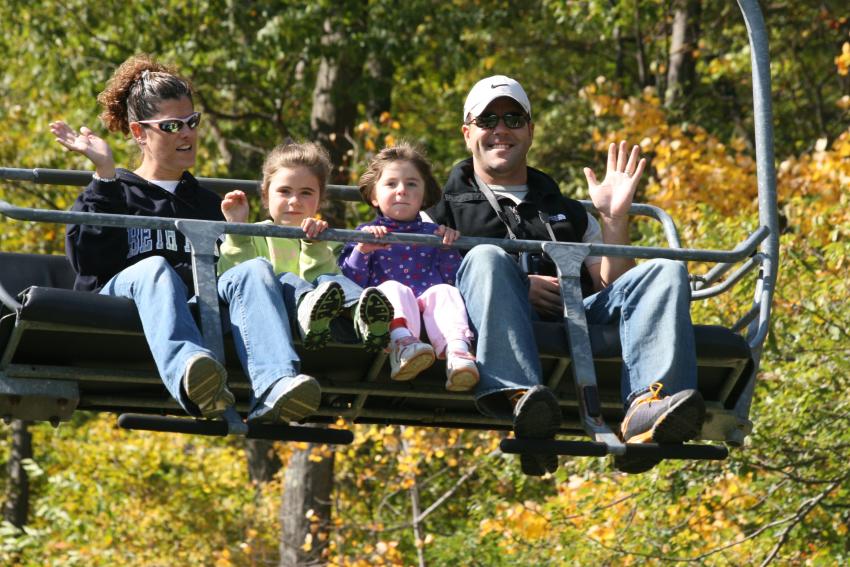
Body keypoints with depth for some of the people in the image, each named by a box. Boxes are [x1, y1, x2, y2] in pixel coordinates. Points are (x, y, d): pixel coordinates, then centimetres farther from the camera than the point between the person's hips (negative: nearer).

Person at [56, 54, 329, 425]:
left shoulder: (206, 203, 36)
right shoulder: (111, 193, 23)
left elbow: (224, 269, 28)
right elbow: (89, 262, 2)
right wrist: (105, 174, 2)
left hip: (197, 303, 3)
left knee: (255, 269, -28)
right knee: (154, 269, -38)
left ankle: (275, 387, -58)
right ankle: (189, 375, -70)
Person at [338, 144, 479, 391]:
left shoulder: (433, 233, 29)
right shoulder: (366, 234, 22)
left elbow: (455, 280, 20)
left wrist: (449, 249, 5)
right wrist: (362, 251, -6)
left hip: (431, 314, 2)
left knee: (443, 292, -30)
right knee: (393, 288, -33)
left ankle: (456, 349, -57)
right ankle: (401, 342, -64)